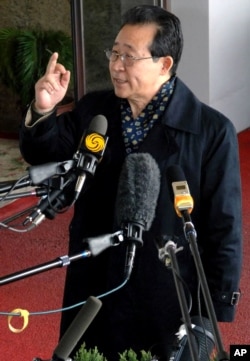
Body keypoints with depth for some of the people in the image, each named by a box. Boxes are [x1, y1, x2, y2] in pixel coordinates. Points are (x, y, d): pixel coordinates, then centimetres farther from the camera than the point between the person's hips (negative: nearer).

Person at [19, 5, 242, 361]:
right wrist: (43, 111, -14)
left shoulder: (212, 130, -14)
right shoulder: (92, 109, -1)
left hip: (169, 298, -4)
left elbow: (223, 226, -10)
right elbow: (43, 157, 8)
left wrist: (216, 307, -9)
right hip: (93, 288, 4)